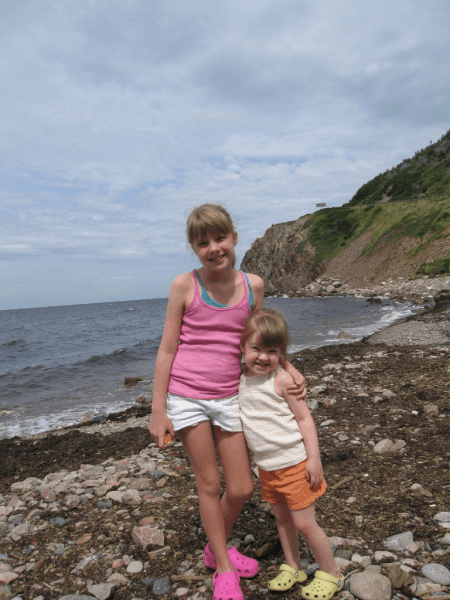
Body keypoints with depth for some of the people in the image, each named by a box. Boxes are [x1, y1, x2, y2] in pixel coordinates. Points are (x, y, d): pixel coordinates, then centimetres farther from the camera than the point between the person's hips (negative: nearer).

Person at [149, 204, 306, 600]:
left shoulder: (253, 285, -1)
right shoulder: (184, 286, -9)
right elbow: (167, 350, -5)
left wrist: (288, 367, -5)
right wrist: (158, 410, -5)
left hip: (229, 397, 3)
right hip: (187, 396, -3)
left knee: (242, 489, 10)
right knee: (209, 484, 10)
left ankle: (216, 548, 41)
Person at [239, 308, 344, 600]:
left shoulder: (282, 380, -18)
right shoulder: (240, 380, -2)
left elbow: (304, 419, -14)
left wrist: (314, 458, -16)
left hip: (294, 464, -5)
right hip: (266, 467, 6)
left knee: (304, 523, 4)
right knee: (282, 517, 20)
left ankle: (331, 574, 26)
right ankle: (292, 568, 40)